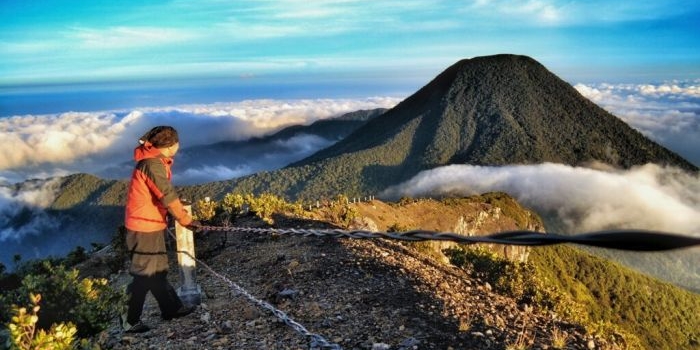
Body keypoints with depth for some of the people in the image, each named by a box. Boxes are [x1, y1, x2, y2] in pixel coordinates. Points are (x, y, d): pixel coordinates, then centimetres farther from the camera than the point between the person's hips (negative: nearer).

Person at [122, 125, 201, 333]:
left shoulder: (154, 160, 11)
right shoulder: (152, 163, -21)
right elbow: (167, 195, -24)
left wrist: (180, 212, 1)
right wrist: (185, 220, -18)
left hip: (150, 224, 10)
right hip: (145, 227, -10)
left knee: (158, 269, 18)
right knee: (145, 275, 1)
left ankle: (171, 308, 32)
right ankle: (130, 321, 13)